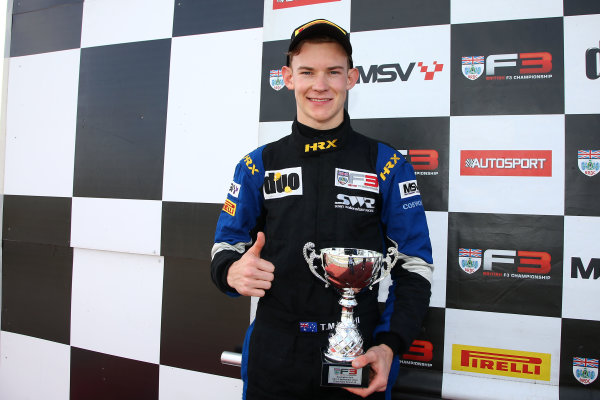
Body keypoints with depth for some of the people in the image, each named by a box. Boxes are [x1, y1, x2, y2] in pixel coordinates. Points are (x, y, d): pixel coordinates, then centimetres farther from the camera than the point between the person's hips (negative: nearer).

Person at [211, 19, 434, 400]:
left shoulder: (387, 165, -3)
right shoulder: (259, 165, 2)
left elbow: (415, 267, -2)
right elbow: (226, 246, 6)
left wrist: (389, 347, -14)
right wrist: (233, 271, -17)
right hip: (273, 359, 2)